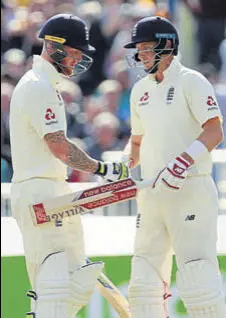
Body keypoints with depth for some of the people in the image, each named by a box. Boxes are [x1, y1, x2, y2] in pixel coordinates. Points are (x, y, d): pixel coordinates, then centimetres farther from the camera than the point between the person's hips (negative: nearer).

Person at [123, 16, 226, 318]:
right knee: (145, 281, 5)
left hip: (190, 191, -8)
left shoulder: (191, 81, -5)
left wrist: (181, 163, -27)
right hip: (151, 192, 8)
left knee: (198, 279, -13)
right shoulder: (141, 90, 17)